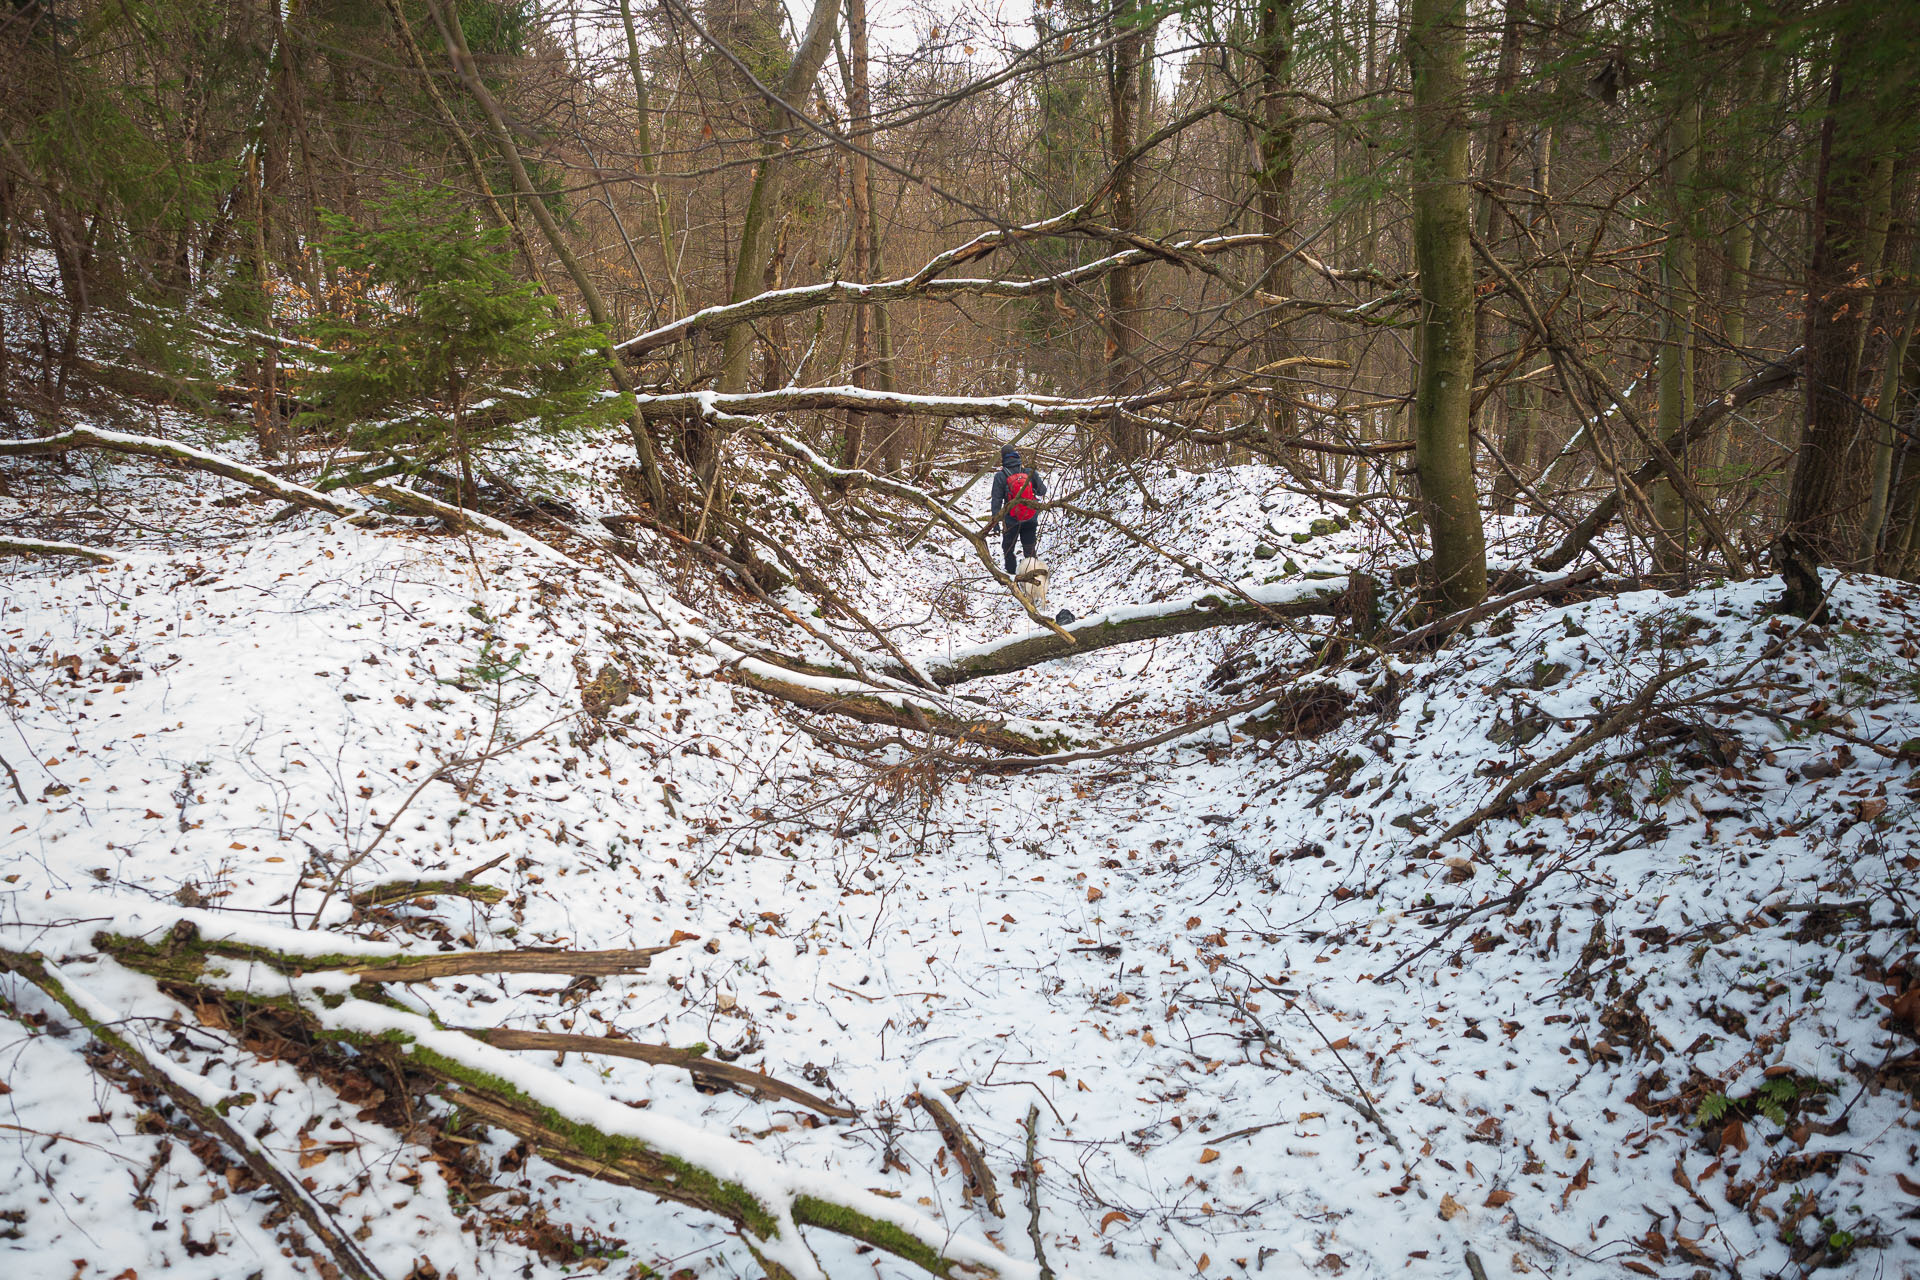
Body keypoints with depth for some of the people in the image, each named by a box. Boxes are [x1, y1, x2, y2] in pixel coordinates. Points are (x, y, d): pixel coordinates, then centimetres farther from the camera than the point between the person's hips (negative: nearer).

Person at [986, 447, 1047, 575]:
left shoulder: (1000, 476, -13)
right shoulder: (1030, 472, -8)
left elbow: (996, 500, -11)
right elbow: (1042, 491, 3)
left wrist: (995, 521, -6)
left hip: (1011, 520, -2)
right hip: (1031, 519, 2)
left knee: (1008, 549, 14)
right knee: (1029, 549, 14)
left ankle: (1011, 574, 13)